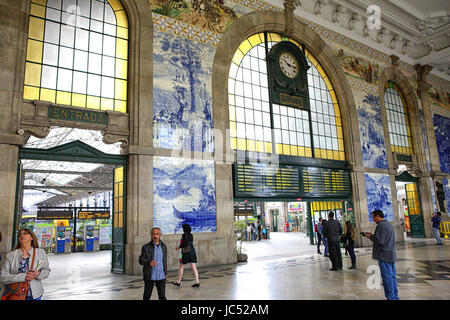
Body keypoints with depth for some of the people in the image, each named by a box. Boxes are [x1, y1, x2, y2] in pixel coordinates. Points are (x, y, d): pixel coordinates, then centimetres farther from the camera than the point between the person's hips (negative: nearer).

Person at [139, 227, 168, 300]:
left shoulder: (164, 246, 5)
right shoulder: (146, 247, -7)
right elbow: (141, 260, -9)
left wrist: (166, 273, 17)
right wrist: (149, 262, -29)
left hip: (161, 276, 2)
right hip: (149, 276, -2)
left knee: (162, 296, -3)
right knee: (147, 296, 11)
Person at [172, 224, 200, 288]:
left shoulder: (184, 235, -11)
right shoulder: (191, 235, 12)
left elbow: (185, 243, -22)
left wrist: (179, 247, -8)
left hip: (186, 253, -7)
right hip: (192, 252, 7)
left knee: (181, 267, 9)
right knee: (193, 267, 3)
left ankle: (178, 282, 21)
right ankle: (197, 282, -2)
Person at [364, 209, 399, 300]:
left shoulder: (381, 225, -16)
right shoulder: (388, 224, 17)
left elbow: (380, 241, -21)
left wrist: (370, 237, -6)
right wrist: (372, 235, 14)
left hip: (384, 256, -10)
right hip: (391, 255, 10)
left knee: (387, 277, -4)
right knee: (392, 276, 14)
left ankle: (390, 297, 0)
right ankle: (395, 296, 21)